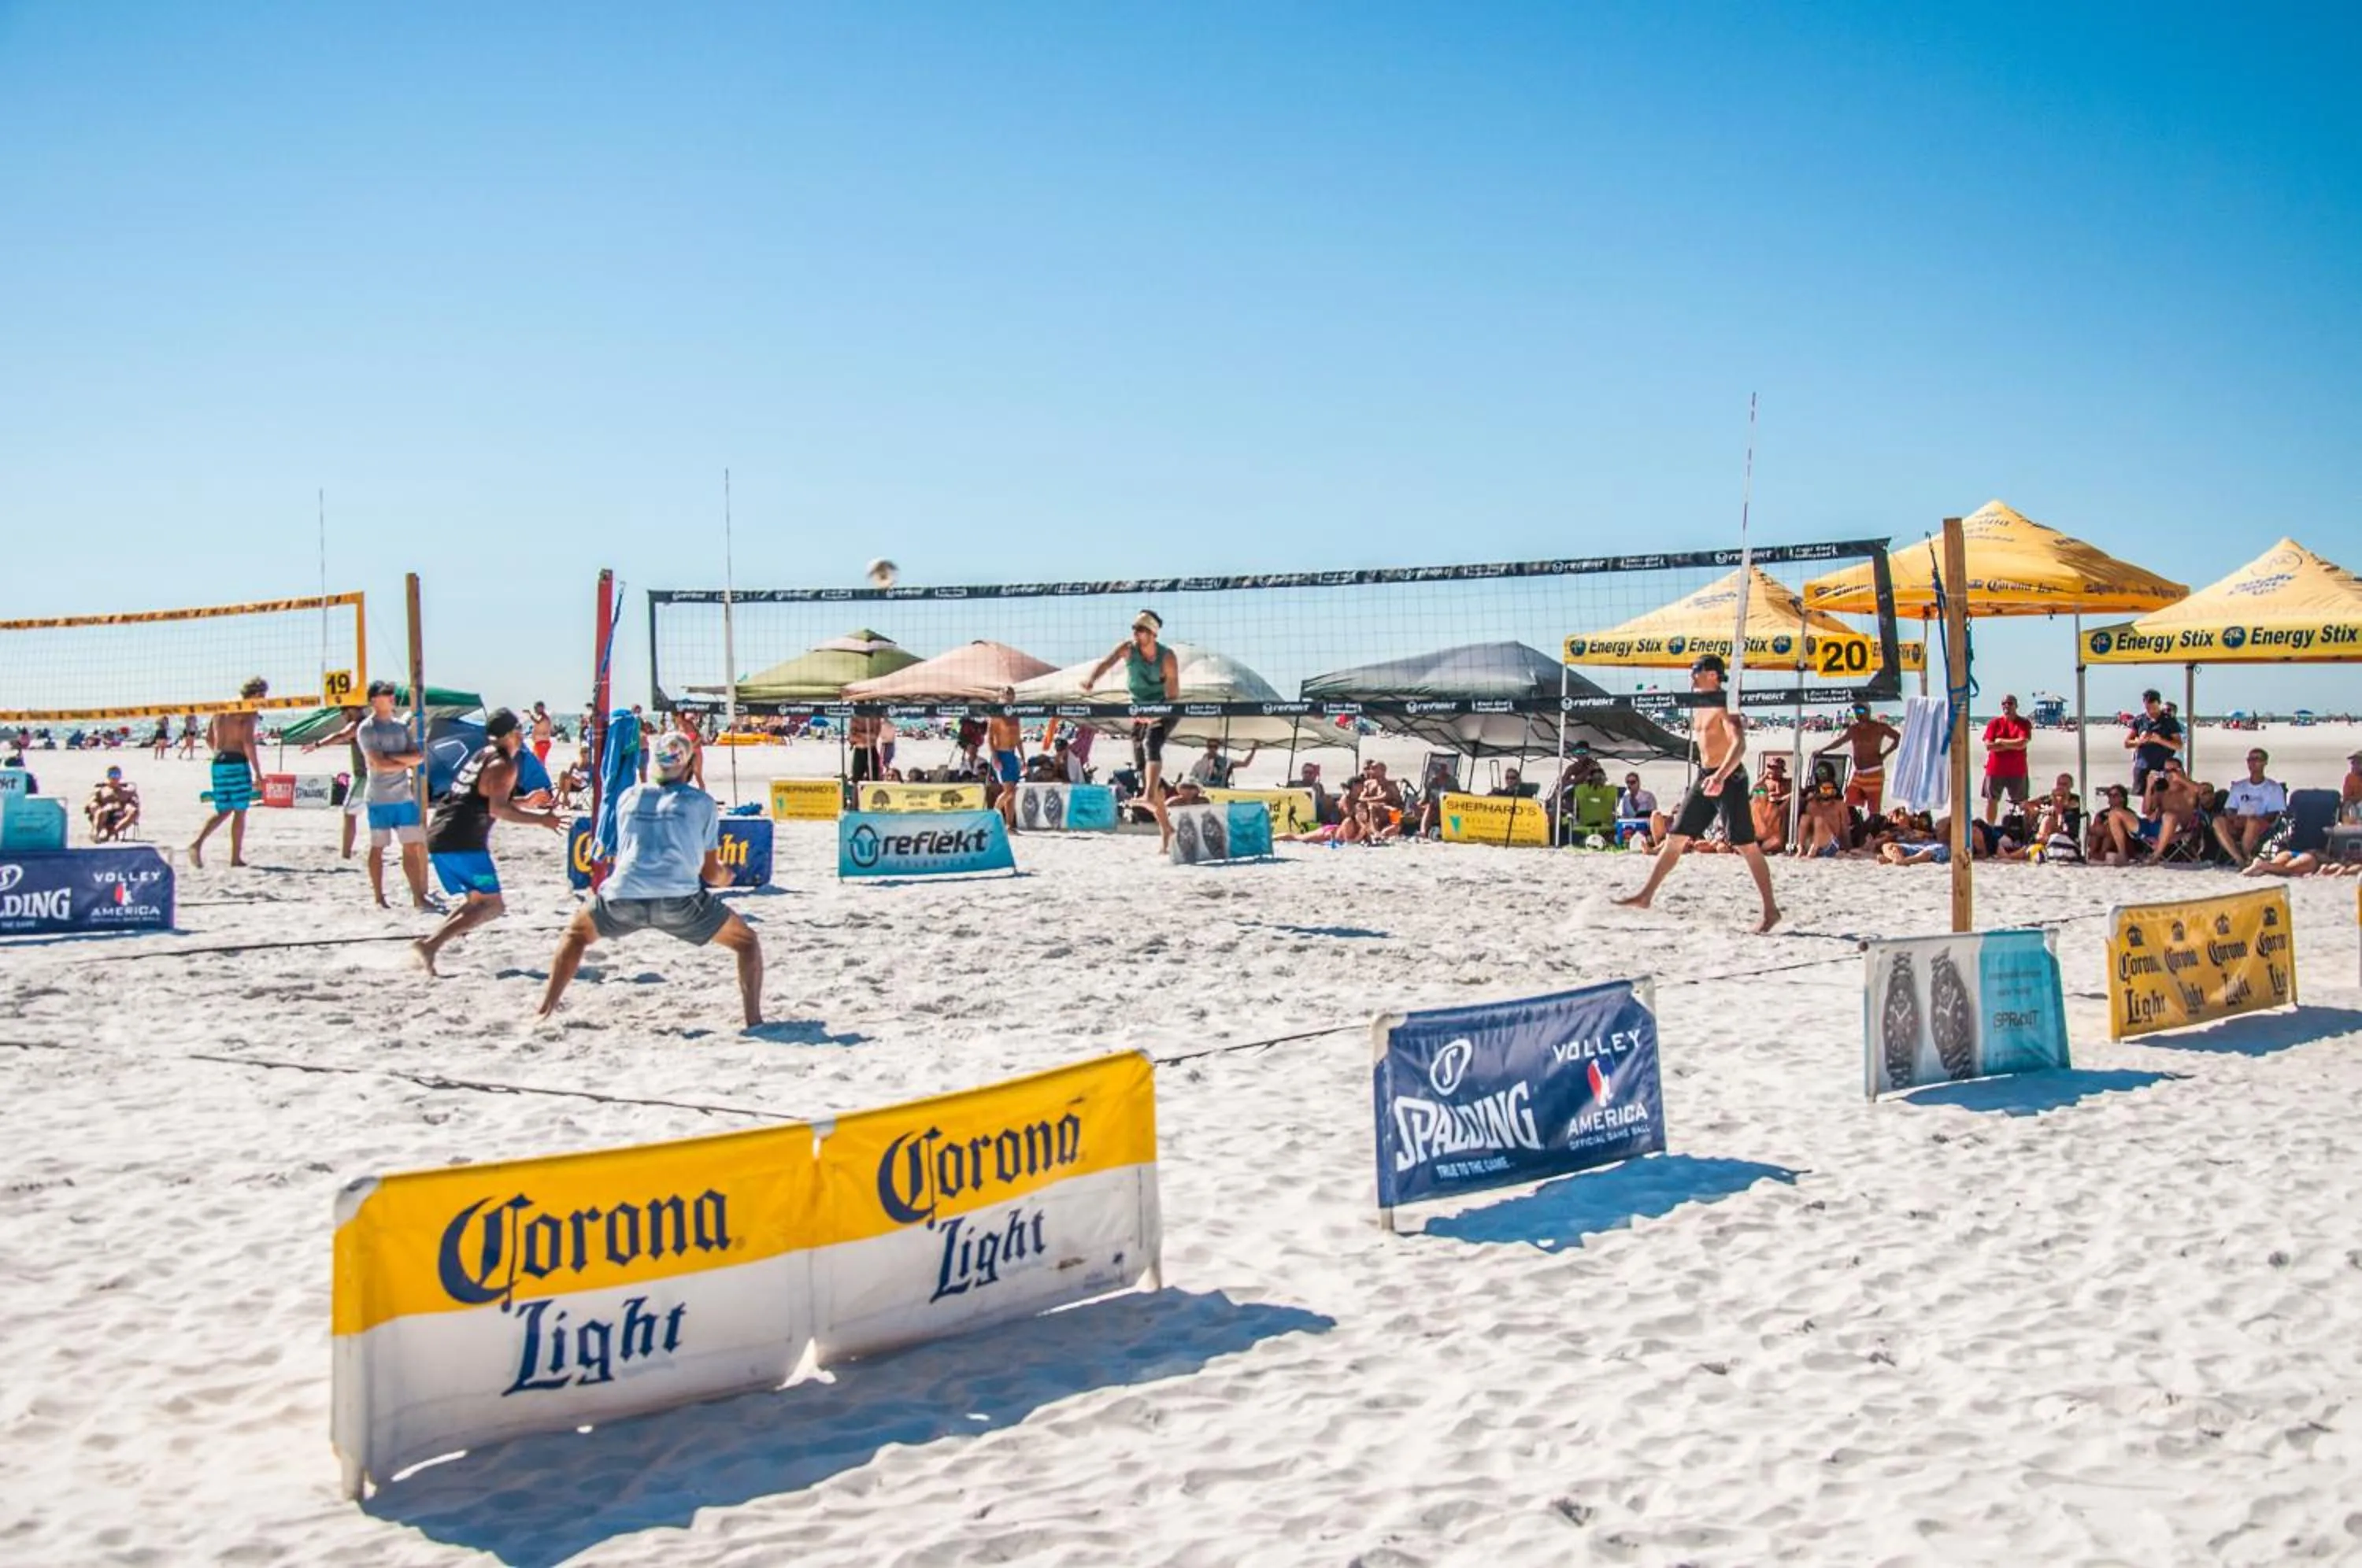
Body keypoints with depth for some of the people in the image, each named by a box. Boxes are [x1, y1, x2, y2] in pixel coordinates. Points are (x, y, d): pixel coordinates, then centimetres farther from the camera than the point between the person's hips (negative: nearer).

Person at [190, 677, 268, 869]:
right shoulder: (247, 711, -8)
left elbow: (209, 738, 17)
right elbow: (248, 743, -18)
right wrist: (258, 771, -15)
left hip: (218, 762, 7)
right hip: (237, 762, -7)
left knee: (223, 811, 14)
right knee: (239, 811, 3)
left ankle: (197, 843, -5)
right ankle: (236, 857, 6)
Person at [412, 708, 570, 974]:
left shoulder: (480, 756, 21)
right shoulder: (504, 765, -6)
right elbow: (496, 809, -19)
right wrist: (540, 820, -18)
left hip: (437, 839, 9)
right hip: (464, 842, -9)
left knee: (478, 902, 20)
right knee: (492, 905, -7)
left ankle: (432, 942, 3)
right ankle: (430, 945, -22)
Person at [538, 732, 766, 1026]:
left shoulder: (629, 797, 22)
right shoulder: (702, 802, 15)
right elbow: (711, 873, 17)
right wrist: (725, 878, 41)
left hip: (622, 896, 3)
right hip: (678, 898, -3)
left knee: (576, 933, 32)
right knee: (746, 942, 14)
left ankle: (545, 1010, 21)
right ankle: (753, 1021, -2)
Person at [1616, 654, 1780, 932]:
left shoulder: (1724, 705, -14)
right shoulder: (1700, 706, 14)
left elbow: (1739, 744, -26)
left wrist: (1720, 777, -38)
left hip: (1729, 779, -9)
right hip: (1706, 778, 9)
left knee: (1746, 846, -7)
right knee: (1675, 838, 9)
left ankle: (1771, 910, -2)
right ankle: (1646, 895, 16)